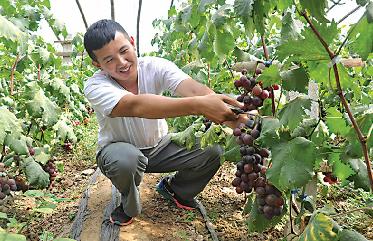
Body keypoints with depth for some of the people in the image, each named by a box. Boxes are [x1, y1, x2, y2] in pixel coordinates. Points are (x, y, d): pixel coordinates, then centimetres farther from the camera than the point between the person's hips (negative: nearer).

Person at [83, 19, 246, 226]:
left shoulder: (155, 67, -19)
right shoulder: (95, 86, -27)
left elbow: (192, 89, -37)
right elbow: (134, 106, -47)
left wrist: (232, 115, -56)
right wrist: (198, 105, -61)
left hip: (160, 146, 3)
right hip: (119, 150, -3)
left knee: (213, 149, -16)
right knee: (126, 159, -39)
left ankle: (172, 189, 13)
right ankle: (129, 207, -3)